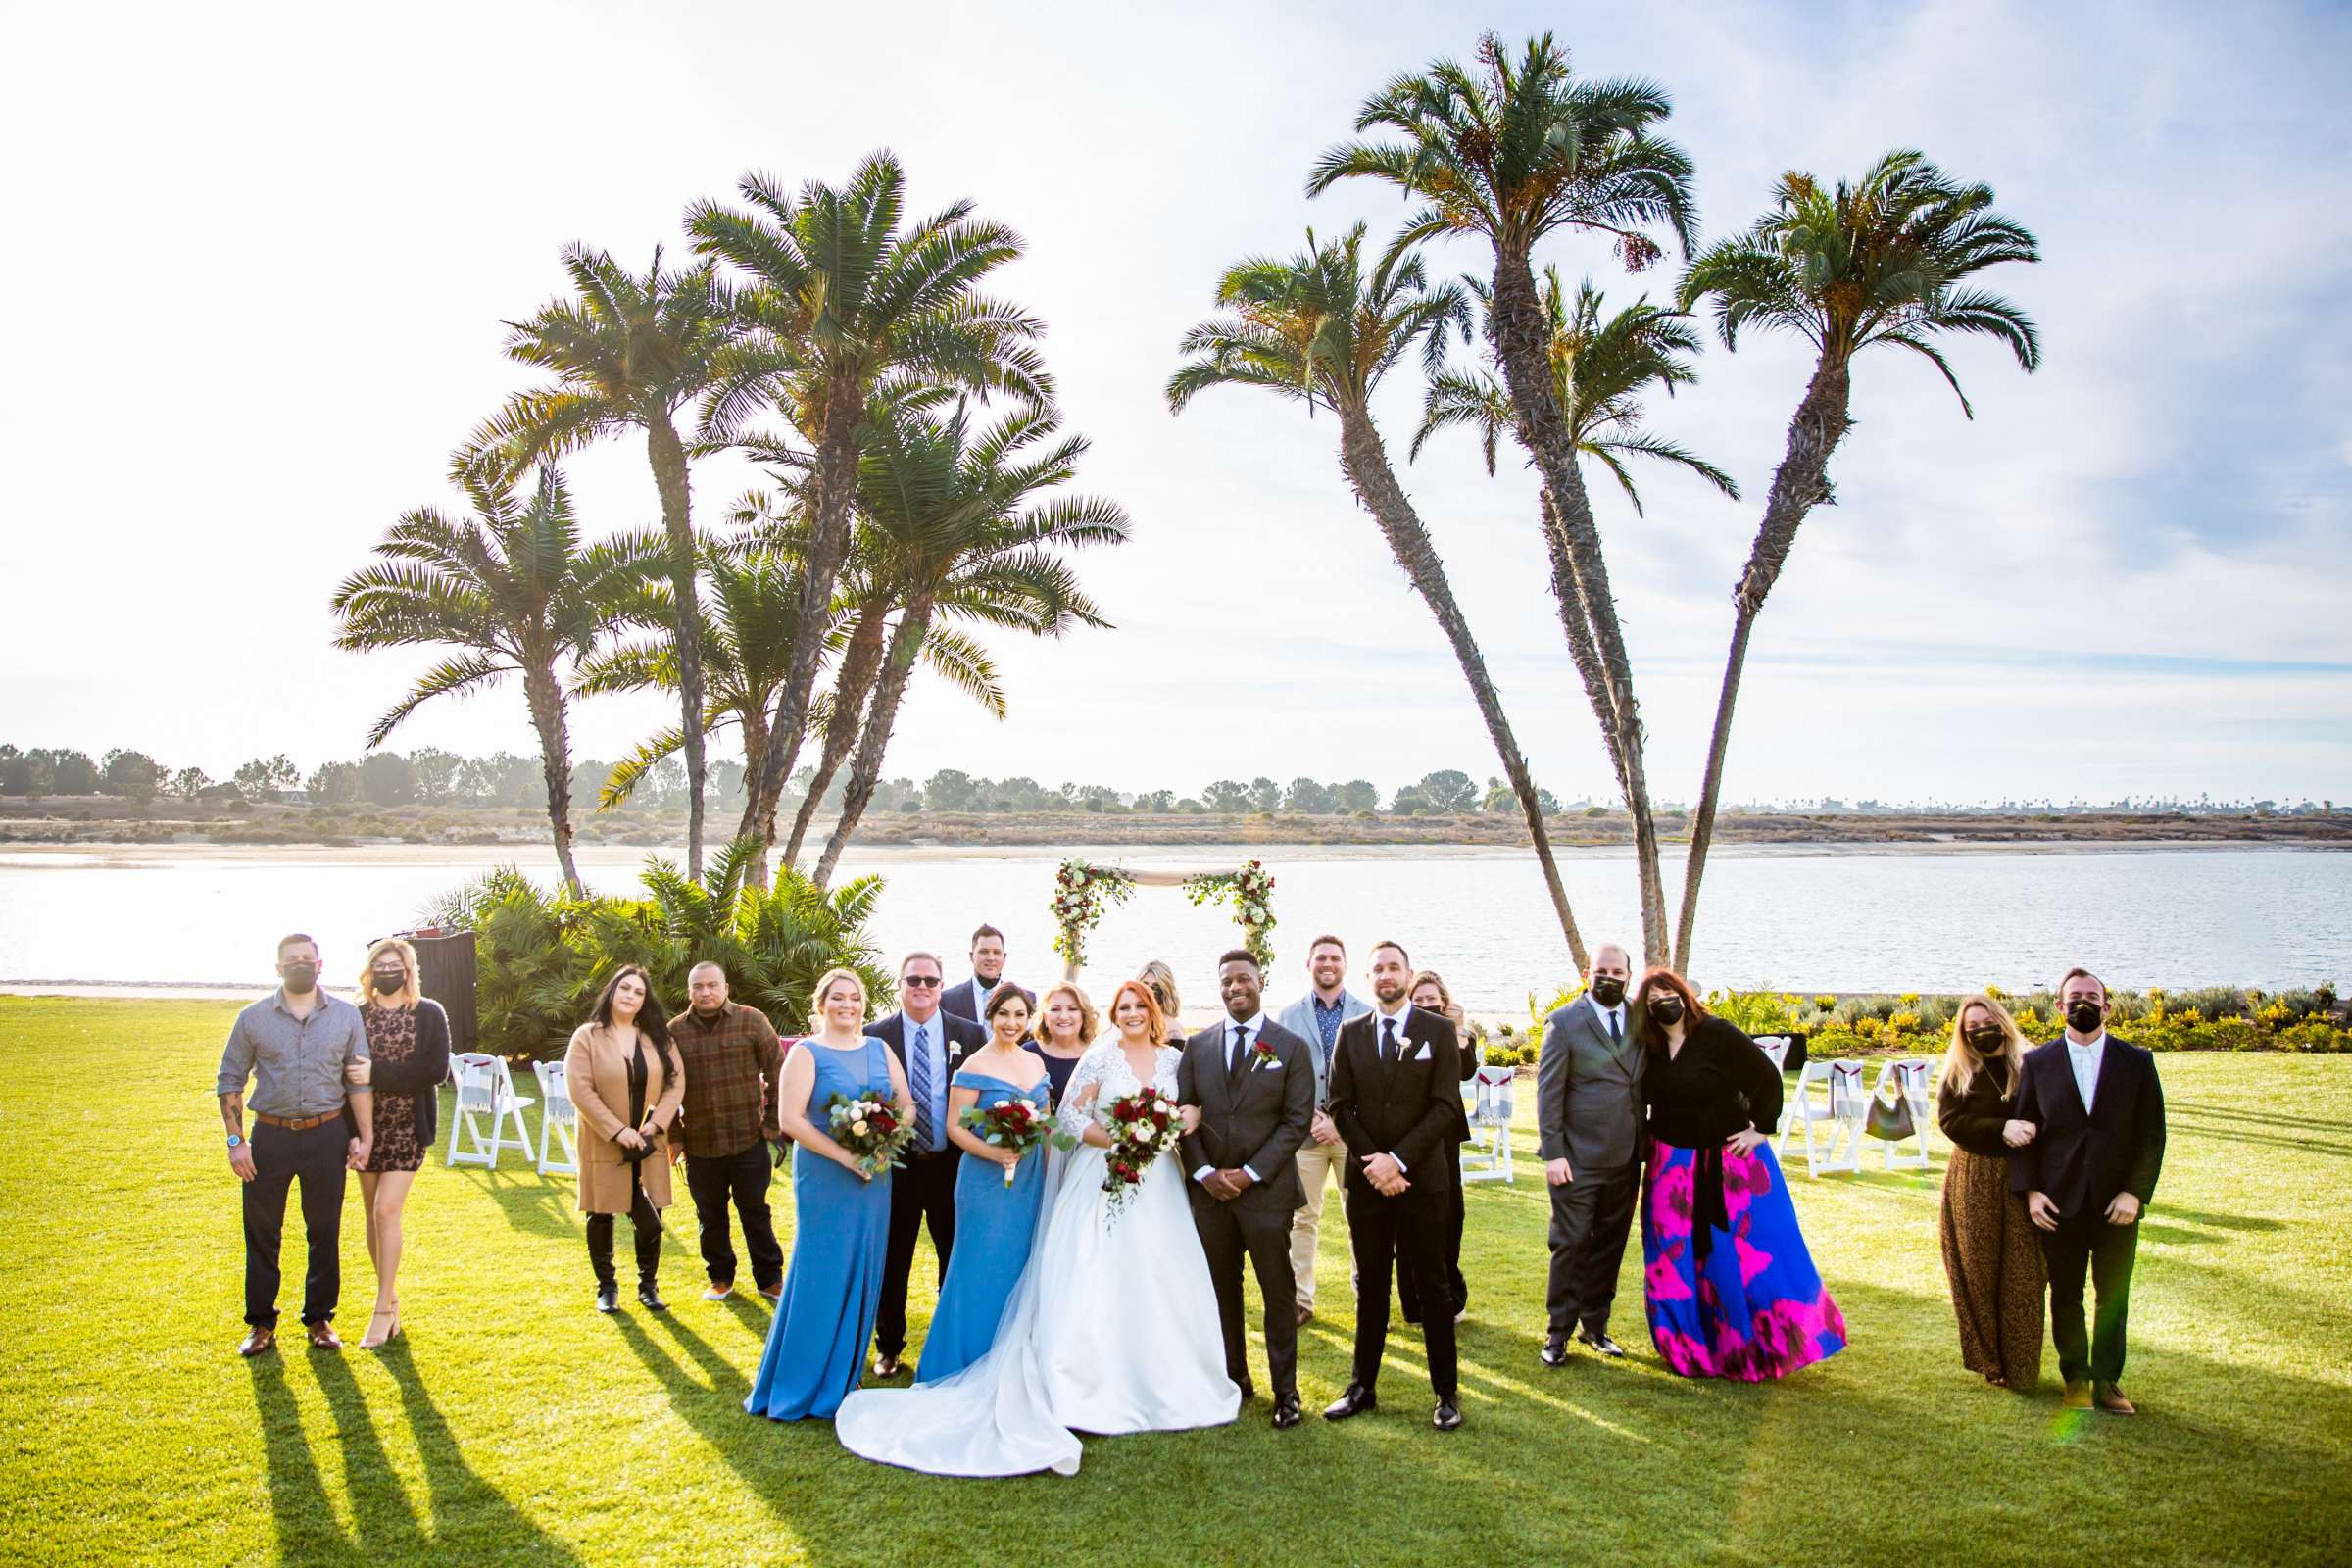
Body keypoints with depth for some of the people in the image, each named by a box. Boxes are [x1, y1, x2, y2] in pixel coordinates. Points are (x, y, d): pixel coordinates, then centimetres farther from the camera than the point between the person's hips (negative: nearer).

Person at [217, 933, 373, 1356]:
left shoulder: (346, 1016, 2)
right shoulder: (253, 1018, 1)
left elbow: (359, 1081, 5)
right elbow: (229, 1080, 4)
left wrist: (365, 1136, 2)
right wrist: (235, 1139, -3)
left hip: (328, 1135, 0)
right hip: (270, 1135, 0)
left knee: (325, 1232, 8)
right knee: (261, 1233, 6)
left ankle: (320, 1319, 21)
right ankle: (261, 1323, 19)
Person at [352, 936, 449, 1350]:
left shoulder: (429, 1014, -2)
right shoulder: (356, 1016, 5)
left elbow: (437, 1069, -11)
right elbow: (344, 1069, 5)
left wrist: (377, 1074, -19)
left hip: (409, 1127, -3)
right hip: (367, 1126, 3)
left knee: (386, 1210, -11)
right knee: (374, 1215, 8)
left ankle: (383, 1310, -4)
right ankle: (391, 1297, 22)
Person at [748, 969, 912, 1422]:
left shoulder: (879, 1049, 10)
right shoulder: (806, 1053, -4)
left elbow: (907, 1104, 9)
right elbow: (790, 1119, -13)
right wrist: (845, 1155, -18)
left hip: (875, 1177, 5)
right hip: (824, 1179, -5)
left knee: (861, 1276, 8)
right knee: (817, 1276, -2)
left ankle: (839, 1381, 21)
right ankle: (794, 1387, 10)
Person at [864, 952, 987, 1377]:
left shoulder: (970, 1034, 0)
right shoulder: (875, 1036, -2)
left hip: (952, 1166, 1)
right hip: (895, 1165, 0)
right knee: (891, 1262, 11)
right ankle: (889, 1347, 26)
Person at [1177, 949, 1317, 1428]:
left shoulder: (1291, 1047, -2)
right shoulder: (1199, 1046, 6)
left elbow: (1298, 1120, -7)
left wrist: (1250, 1173, -13)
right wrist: (1203, 1172, -8)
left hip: (1266, 1189, -3)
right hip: (1209, 1189, 3)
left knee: (1278, 1293, 4)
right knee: (1222, 1289, 11)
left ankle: (1286, 1391, 13)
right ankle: (1234, 1379, 23)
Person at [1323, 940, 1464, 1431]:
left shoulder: (1438, 1030, 0)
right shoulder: (1350, 1032, 7)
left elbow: (1445, 1106, -7)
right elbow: (1341, 1106, 4)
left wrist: (1398, 1160, -14)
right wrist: (1373, 1163, -8)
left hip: (1421, 1178, -2)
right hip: (1366, 1179, 2)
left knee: (1432, 1286, 4)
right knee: (1370, 1287, 10)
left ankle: (1446, 1392, 13)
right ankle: (1363, 1387, 17)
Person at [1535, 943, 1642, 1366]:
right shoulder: (1564, 1023, -7)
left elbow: (1645, 1083, 11)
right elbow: (1548, 1092, -8)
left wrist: (1644, 1145, 3)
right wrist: (1552, 1153, -13)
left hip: (1625, 1158, 5)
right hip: (1578, 1158, -5)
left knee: (1610, 1244, 12)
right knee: (1571, 1244, 1)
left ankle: (1595, 1324, 26)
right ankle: (1558, 1332, 12)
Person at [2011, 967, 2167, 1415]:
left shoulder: (2137, 1062, 1)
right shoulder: (2038, 1062, 2)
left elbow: (2152, 1134, 0)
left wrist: (2135, 1192, -10)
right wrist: (2030, 1190, -6)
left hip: (2116, 1203, 0)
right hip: (2060, 1203, 0)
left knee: (2113, 1297, 9)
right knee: (2065, 1297, 7)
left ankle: (2107, 1382, 22)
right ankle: (2076, 1378, 22)